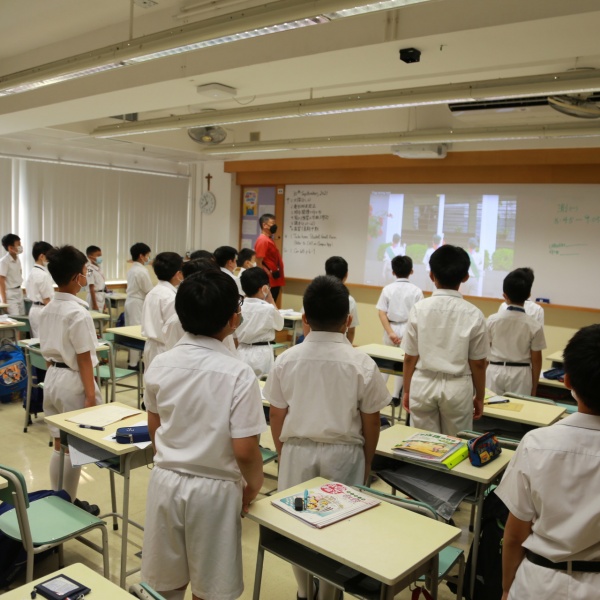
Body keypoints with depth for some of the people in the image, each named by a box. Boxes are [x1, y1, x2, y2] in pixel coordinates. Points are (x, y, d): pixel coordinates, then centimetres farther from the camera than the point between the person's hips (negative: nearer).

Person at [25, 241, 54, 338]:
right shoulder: (44, 275, -17)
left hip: (34, 309, 10)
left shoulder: (32, 272, 10)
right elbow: (47, 299, -17)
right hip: (42, 311, -10)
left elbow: (27, 291, 18)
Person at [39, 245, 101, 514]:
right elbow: (83, 359, -18)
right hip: (72, 381, -8)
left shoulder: (47, 309, 6)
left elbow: (48, 351, 12)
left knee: (59, 446, 17)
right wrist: (90, 394, -13)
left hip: (52, 378, 8)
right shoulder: (79, 313, -19)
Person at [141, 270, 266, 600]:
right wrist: (254, 485, 2)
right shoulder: (238, 374, -21)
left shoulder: (160, 364, -6)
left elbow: (154, 429, 8)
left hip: (166, 481, 4)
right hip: (214, 490, -4)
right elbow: (244, 450, -18)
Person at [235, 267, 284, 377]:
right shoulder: (268, 308, -15)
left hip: (242, 354, 4)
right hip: (262, 354, -4)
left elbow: (235, 337, 5)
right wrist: (270, 299, 3)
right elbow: (280, 325, 5)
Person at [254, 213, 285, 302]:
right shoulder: (263, 240, -14)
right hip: (269, 282, -10)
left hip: (275, 282, 10)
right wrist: (269, 274, -20)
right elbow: (259, 264, -20)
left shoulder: (269, 239, 16)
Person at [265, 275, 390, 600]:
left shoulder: (286, 360, -9)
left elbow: (277, 418, -1)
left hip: (297, 451, 2)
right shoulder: (362, 364, -12)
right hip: (343, 454, -1)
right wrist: (366, 462, 13)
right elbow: (371, 424, -4)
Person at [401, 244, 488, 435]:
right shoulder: (473, 314, -9)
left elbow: (410, 357, -3)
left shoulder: (419, 309, -8)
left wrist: (406, 390, 11)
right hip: (457, 388, 0)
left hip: (423, 385, 1)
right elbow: (478, 364, -3)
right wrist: (480, 397, 11)